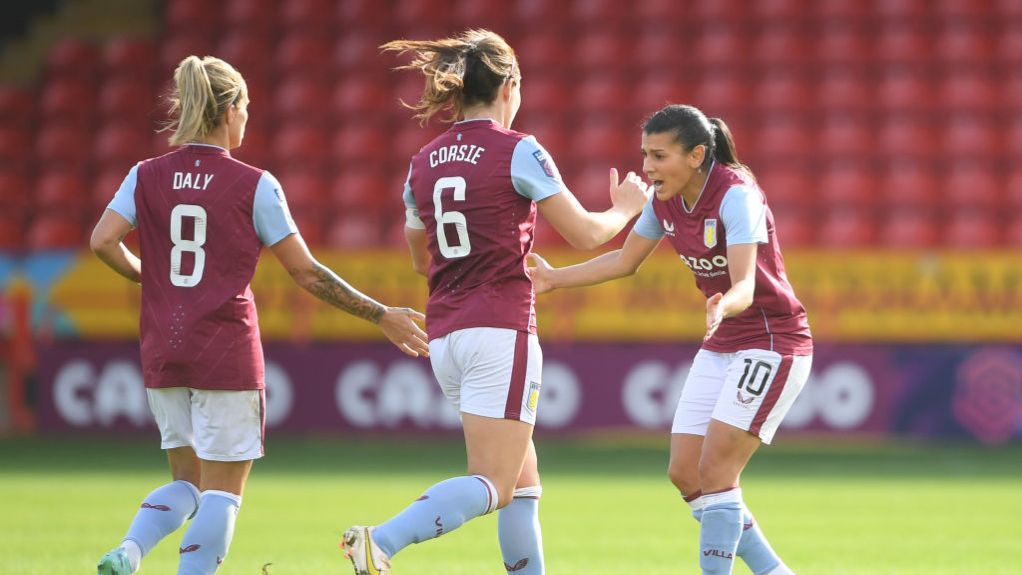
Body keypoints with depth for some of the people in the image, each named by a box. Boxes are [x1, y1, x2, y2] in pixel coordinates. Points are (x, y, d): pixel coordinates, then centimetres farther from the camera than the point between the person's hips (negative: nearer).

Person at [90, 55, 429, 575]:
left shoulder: (147, 177, 4)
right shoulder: (253, 186, -6)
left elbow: (102, 241, -8)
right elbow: (307, 273, -4)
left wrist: (145, 276, 12)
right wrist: (381, 317, 5)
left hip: (163, 354, 4)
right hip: (226, 353, -4)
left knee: (186, 481, 15)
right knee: (222, 491, 3)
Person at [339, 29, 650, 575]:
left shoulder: (424, 162, 11)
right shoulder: (518, 151, -6)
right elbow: (585, 233, -4)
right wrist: (626, 206, 17)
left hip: (444, 336, 7)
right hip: (501, 330, -7)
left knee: (523, 479, 15)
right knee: (494, 484, -10)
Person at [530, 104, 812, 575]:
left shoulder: (736, 194, -24)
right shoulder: (664, 200, -1)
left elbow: (745, 286, -34)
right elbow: (624, 261, 15)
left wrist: (723, 307, -55)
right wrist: (555, 279, 9)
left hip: (772, 344, -8)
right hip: (721, 347, 8)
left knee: (714, 473, -15)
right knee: (685, 475, 4)